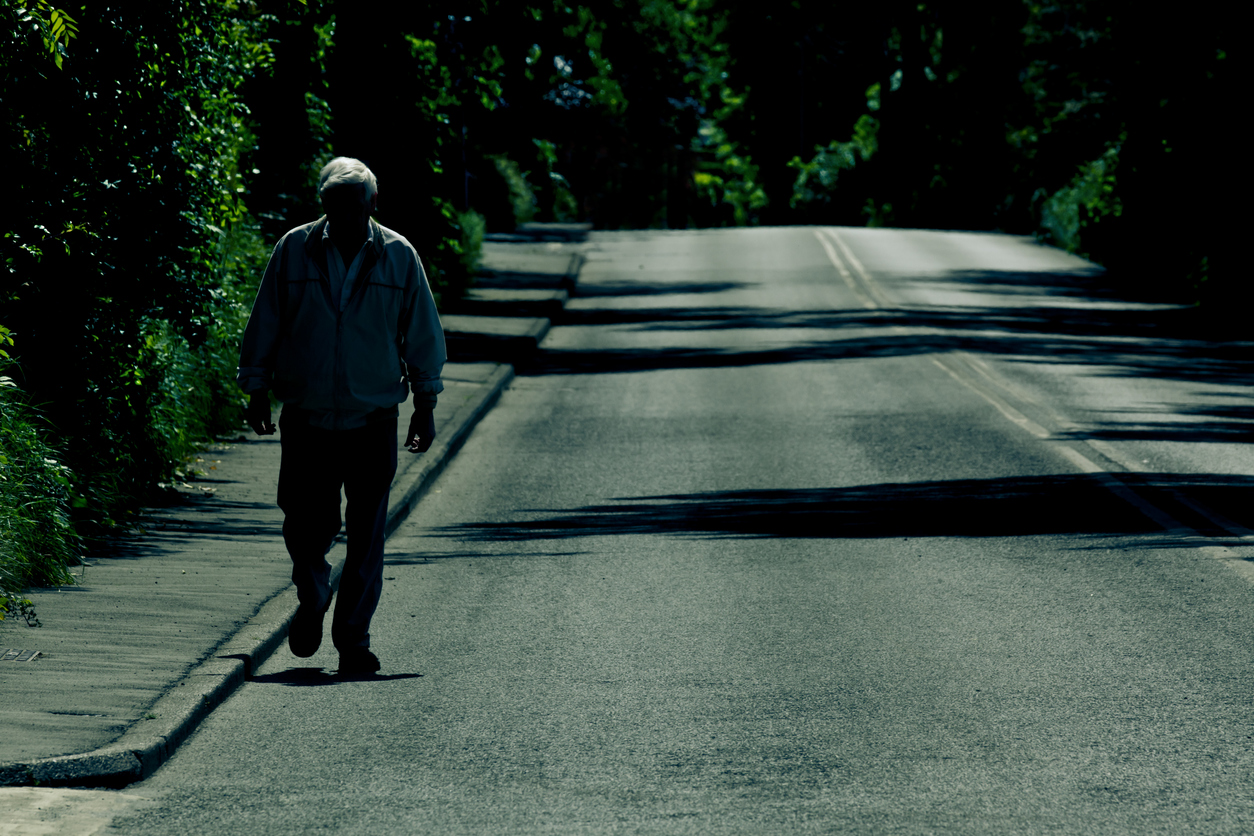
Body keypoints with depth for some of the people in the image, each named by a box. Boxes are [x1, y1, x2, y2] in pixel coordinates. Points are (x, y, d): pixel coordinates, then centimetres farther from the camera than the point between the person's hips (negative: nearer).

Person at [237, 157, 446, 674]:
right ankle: (312, 600, 31)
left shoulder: (398, 257, 0)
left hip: (373, 420, 0)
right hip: (305, 416, 0)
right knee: (305, 524, 2)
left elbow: (422, 335, 6)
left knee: (366, 535, -1)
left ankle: (353, 638, 7)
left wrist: (425, 407, 5)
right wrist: (257, 392, 6)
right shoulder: (293, 251, 0)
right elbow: (265, 326, 6)